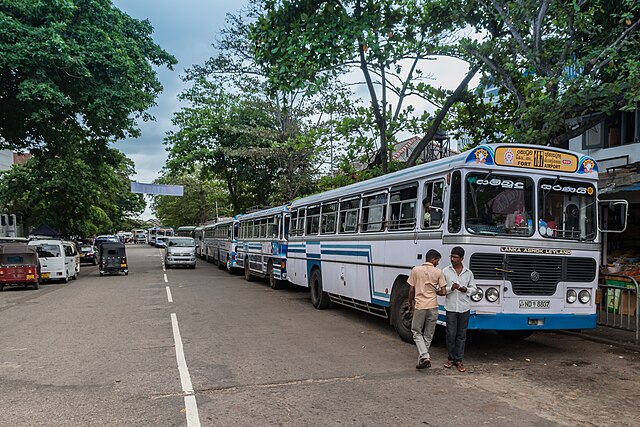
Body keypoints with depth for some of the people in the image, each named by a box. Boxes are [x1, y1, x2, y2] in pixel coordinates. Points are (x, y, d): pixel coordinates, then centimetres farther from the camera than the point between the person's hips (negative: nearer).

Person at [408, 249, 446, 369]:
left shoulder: (415, 270, -2)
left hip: (419, 306, -1)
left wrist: (410, 303, 15)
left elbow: (411, 290, 1)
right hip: (433, 307, 1)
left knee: (416, 332, 11)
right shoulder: (438, 272, -2)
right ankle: (423, 359, 19)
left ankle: (424, 357, -7)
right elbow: (443, 292, -3)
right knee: (428, 335, 14)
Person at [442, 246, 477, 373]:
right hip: (451, 308, -1)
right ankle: (451, 358, 18)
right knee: (450, 335, 2)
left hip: (464, 308, 1)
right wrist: (451, 288, -16)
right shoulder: (445, 271, 2)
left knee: (462, 335, 6)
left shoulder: (468, 273, 6)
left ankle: (459, 360, 15)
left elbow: (474, 289, 12)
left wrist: (466, 290, -8)